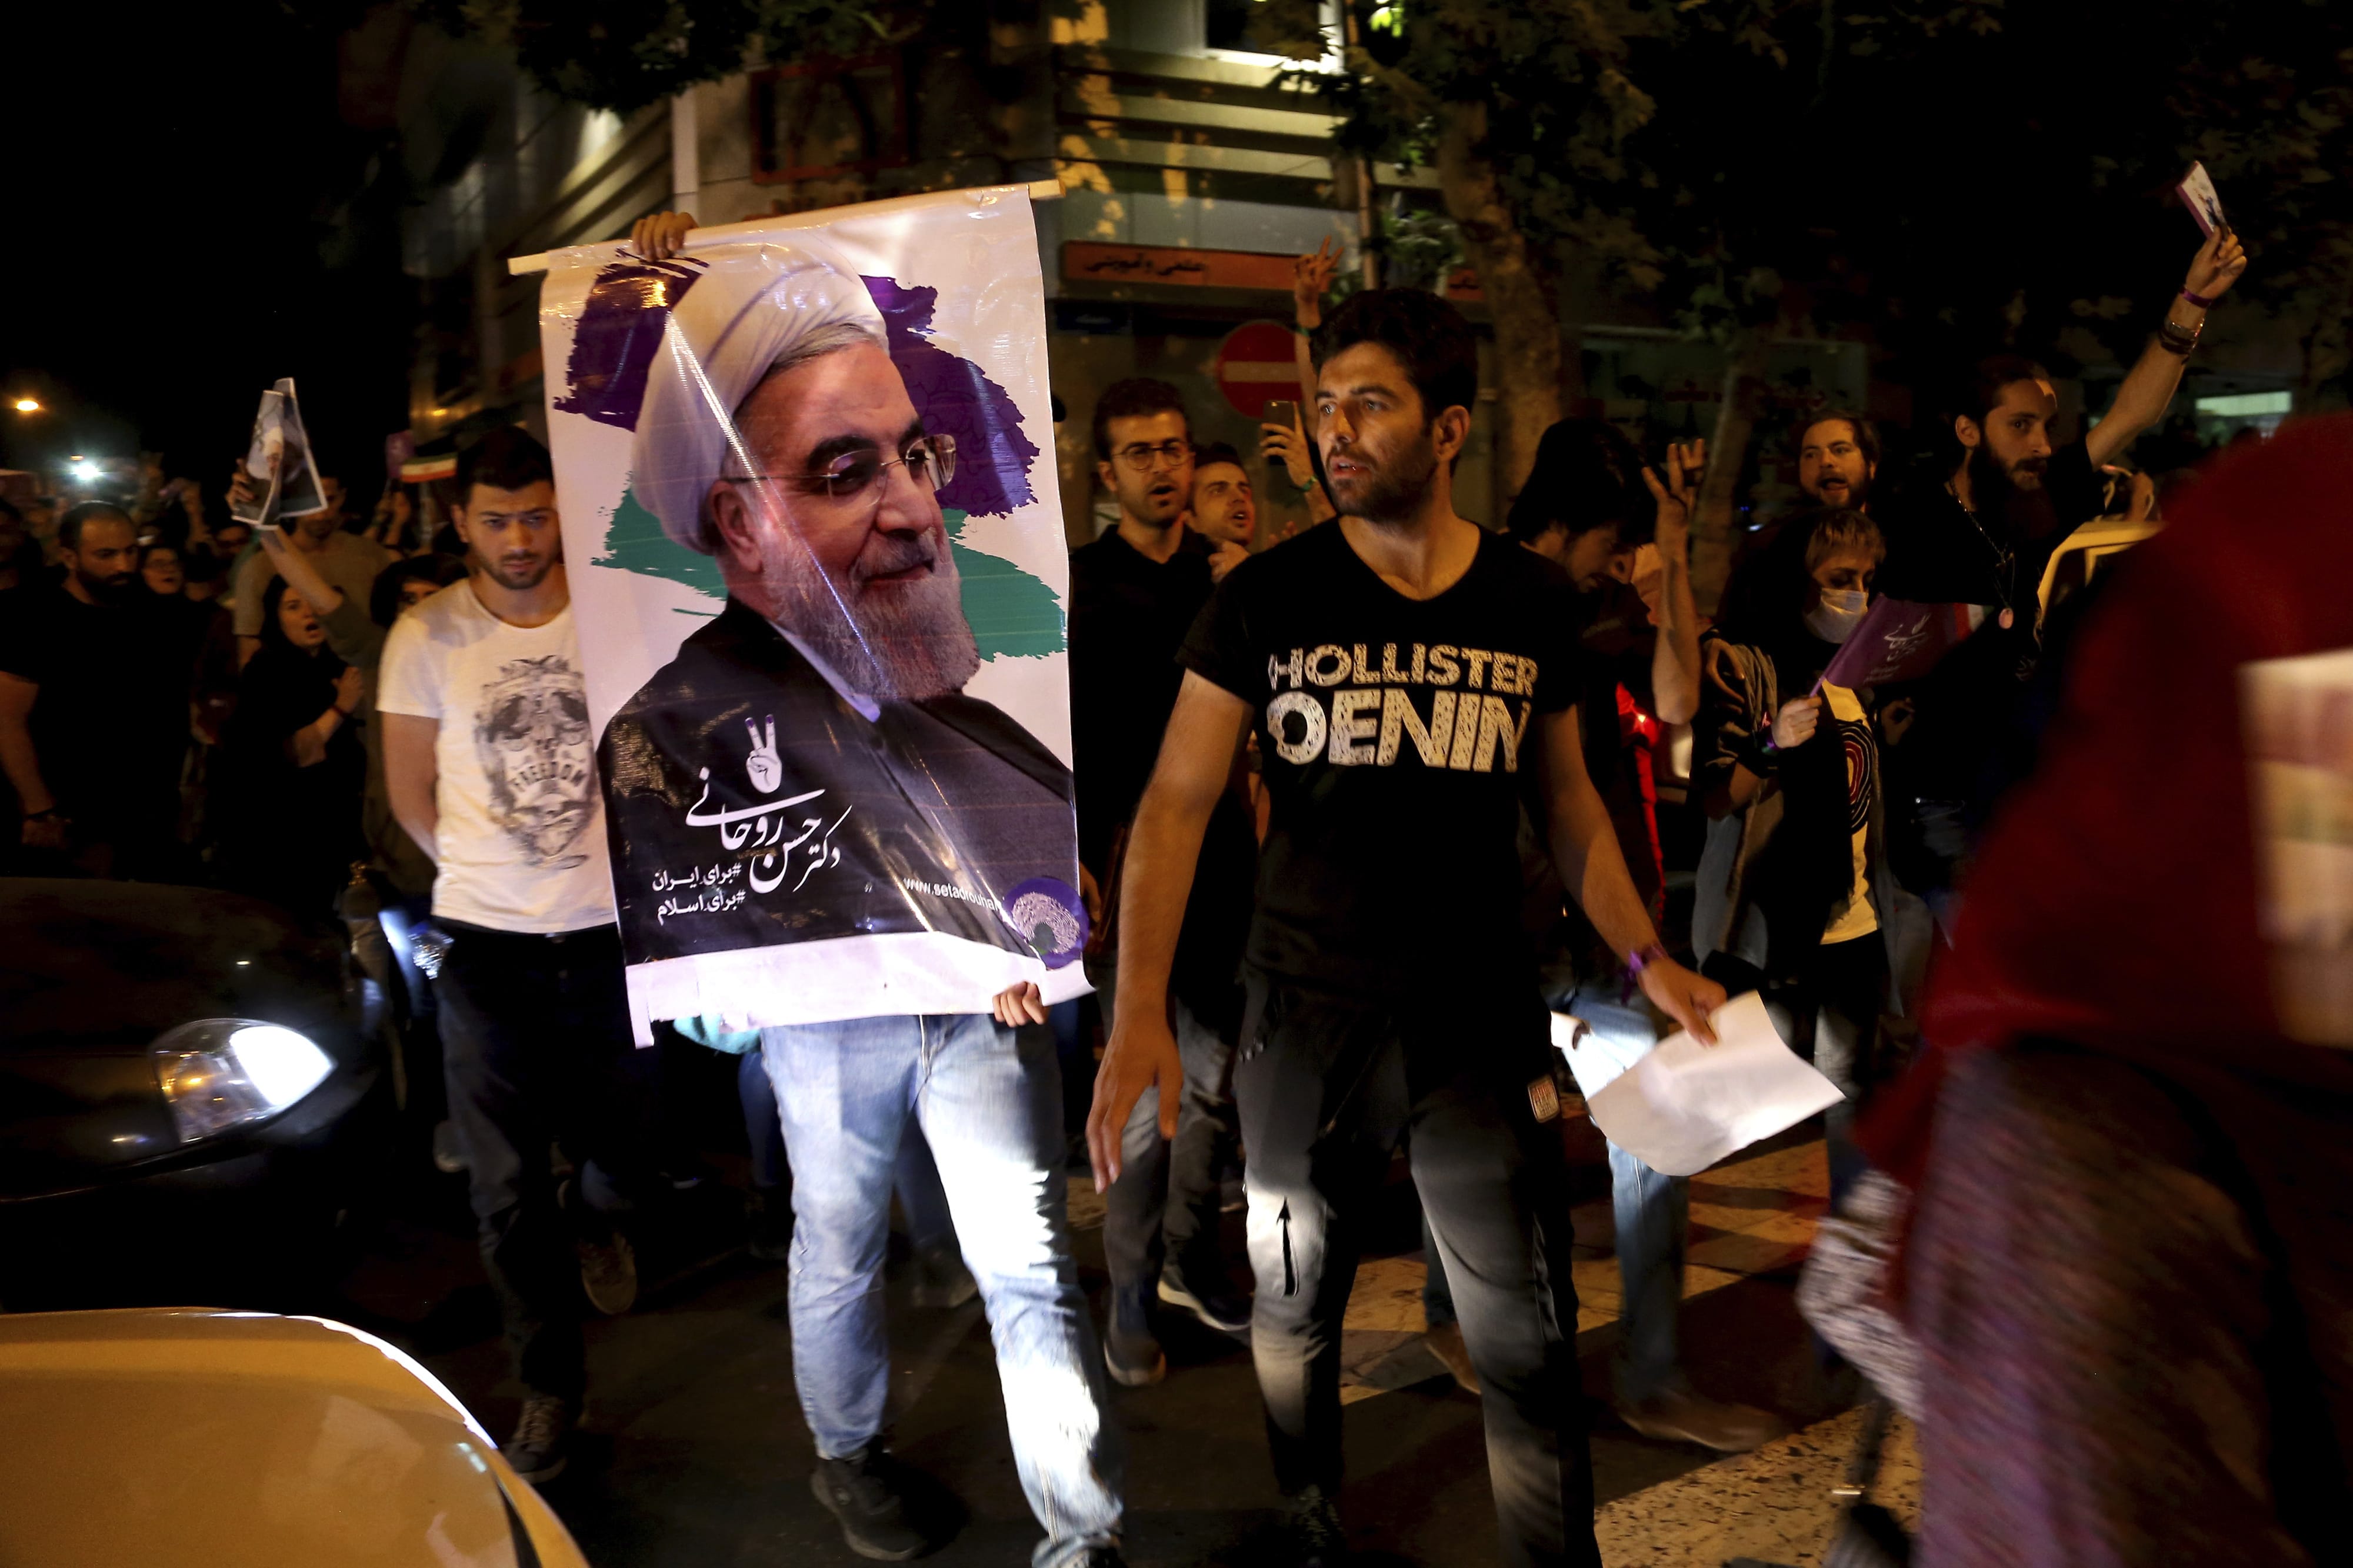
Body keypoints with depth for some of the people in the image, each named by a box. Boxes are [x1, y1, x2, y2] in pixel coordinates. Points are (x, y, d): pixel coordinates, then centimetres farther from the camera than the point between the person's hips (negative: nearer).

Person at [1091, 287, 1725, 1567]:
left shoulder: (1532, 603, 0)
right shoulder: (1264, 599, -6)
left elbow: (1568, 797, 12)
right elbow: (1178, 802, -8)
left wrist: (1644, 956, 2)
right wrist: (1140, 1009, -18)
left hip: (1483, 1021, 1)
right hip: (1304, 1019, 0)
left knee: (1530, 1349, 7)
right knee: (1294, 1318, 17)